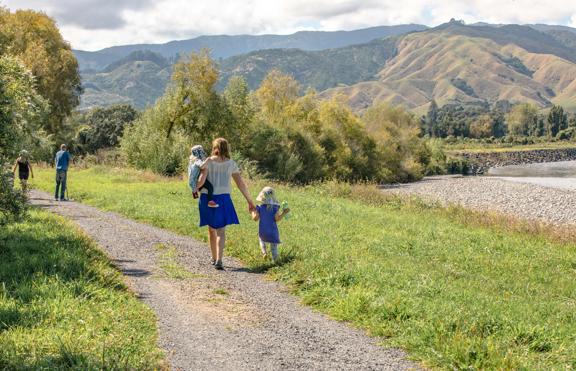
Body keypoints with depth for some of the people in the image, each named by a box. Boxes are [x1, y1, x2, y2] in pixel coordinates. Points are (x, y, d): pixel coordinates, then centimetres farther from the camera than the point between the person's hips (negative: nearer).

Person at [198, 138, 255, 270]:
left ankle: (214, 258, 29)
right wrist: (250, 201, 10)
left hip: (207, 198, 1)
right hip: (223, 198, -1)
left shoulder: (208, 161, 0)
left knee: (211, 229, 16)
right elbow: (241, 184, 4)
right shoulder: (231, 163, 4)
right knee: (221, 230, -1)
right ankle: (219, 260, -18)